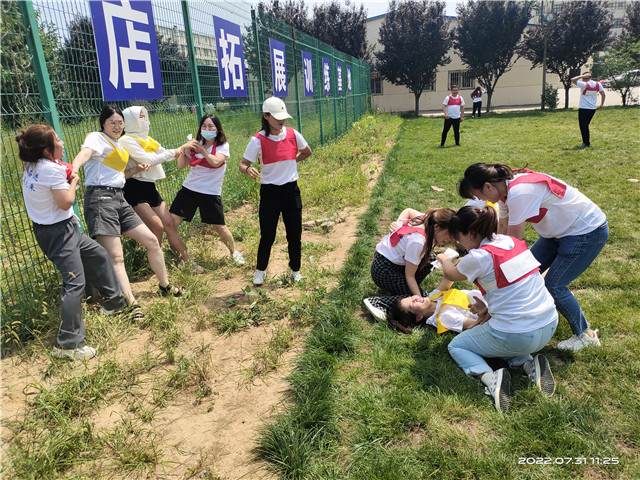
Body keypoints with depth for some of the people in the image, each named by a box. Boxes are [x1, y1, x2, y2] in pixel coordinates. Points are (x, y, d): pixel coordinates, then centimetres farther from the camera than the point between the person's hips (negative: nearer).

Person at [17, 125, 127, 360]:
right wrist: (73, 180, -6)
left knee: (99, 255, 22)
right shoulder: (52, 169, -22)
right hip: (58, 233, -11)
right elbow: (66, 203, -20)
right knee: (75, 282, -12)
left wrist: (68, 175, 11)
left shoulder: (32, 165, 8)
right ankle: (68, 343, -8)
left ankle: (113, 301, 37)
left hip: (64, 229, 11)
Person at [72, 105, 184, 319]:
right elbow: (85, 153, -28)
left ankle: (165, 286, 22)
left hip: (119, 198, 8)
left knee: (152, 241, 8)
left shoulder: (119, 145, 21)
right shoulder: (96, 138, -4)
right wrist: (73, 169, -48)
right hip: (100, 198, -8)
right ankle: (132, 303, -16)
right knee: (115, 257, -13)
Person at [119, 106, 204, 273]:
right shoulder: (126, 140, -9)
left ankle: (187, 261, 10)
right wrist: (173, 153, -8)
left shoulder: (146, 139, 18)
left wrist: (183, 148, 13)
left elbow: (164, 155, 22)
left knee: (170, 224, 4)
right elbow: (148, 159, -17)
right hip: (134, 189, -8)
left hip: (150, 188, 8)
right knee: (157, 226, -16)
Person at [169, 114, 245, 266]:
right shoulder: (195, 144, 8)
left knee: (219, 227, 0)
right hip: (189, 189, 4)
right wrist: (183, 149, -10)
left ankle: (234, 252, 26)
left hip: (211, 192, -3)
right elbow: (181, 166, 5)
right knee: (171, 222, -5)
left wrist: (202, 149, -15)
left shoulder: (222, 145, -2)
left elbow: (216, 162, -21)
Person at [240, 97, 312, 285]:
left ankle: (295, 270, 30)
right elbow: (242, 165, -9)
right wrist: (248, 170, -31)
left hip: (291, 190, 3)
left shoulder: (292, 134, -2)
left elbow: (307, 152, 17)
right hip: (269, 192, -2)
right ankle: (260, 270, 28)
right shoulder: (258, 140, -11)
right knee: (267, 236, 3)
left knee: (295, 235, 8)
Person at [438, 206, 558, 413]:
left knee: (456, 346, 15)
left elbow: (450, 275, 5)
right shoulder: (511, 241, 3)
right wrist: (465, 261, 25)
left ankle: (490, 378, -10)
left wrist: (444, 259, 25)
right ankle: (530, 364, 10)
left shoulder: (478, 258, -17)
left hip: (517, 337, -7)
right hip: (549, 327, 7)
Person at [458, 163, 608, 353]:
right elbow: (502, 229, 6)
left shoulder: (519, 192, -32)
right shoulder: (507, 189, -3)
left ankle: (585, 335, 12)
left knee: (554, 286, -9)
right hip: (559, 230, 9)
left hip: (588, 232, -9)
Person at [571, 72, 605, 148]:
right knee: (585, 126, 18)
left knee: (583, 126, 1)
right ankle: (587, 142, 21)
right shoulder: (598, 84, 3)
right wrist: (602, 104, 19)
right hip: (592, 109, 6)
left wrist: (582, 76, -5)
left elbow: (573, 80, -10)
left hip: (583, 109, -6)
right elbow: (603, 95, 7)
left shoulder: (584, 85, -15)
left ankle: (586, 143, 1)